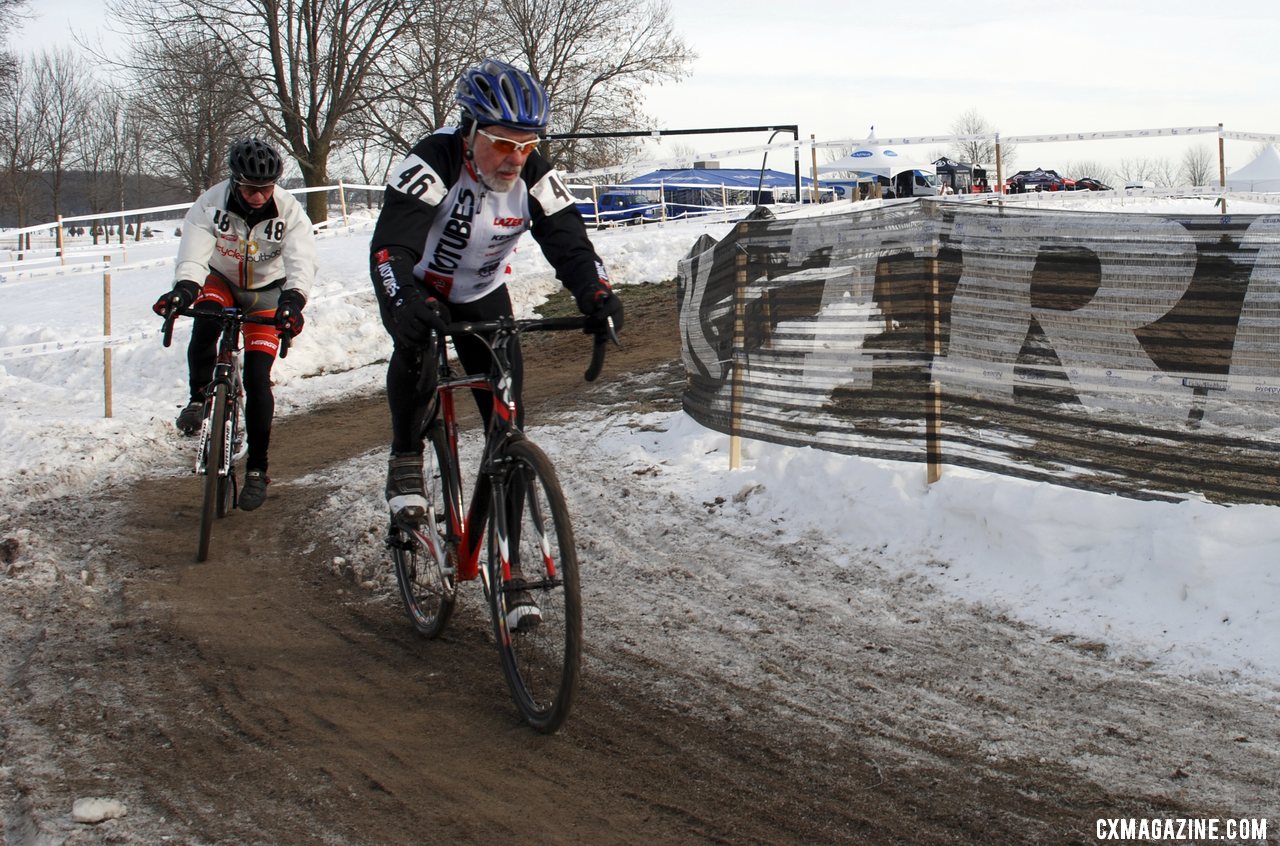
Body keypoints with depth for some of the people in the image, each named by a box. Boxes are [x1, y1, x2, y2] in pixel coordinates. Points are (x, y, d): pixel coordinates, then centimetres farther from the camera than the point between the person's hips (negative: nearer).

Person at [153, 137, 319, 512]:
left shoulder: (289, 212, -25)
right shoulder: (212, 203, -25)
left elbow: (301, 262, -38)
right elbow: (194, 250, -38)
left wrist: (292, 300, -58)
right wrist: (184, 287, -58)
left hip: (266, 291, -1)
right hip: (221, 280, 1)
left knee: (257, 378, -10)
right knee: (205, 325, -35)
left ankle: (257, 470, 1)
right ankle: (199, 397, -9)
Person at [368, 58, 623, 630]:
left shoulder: (535, 177, -18)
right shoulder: (430, 165, -31)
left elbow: (569, 244, -21)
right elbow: (391, 247, -39)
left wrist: (597, 294, -43)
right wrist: (409, 305, -59)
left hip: (483, 296, 3)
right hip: (416, 289, -3)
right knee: (415, 345, -38)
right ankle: (405, 461, -12)